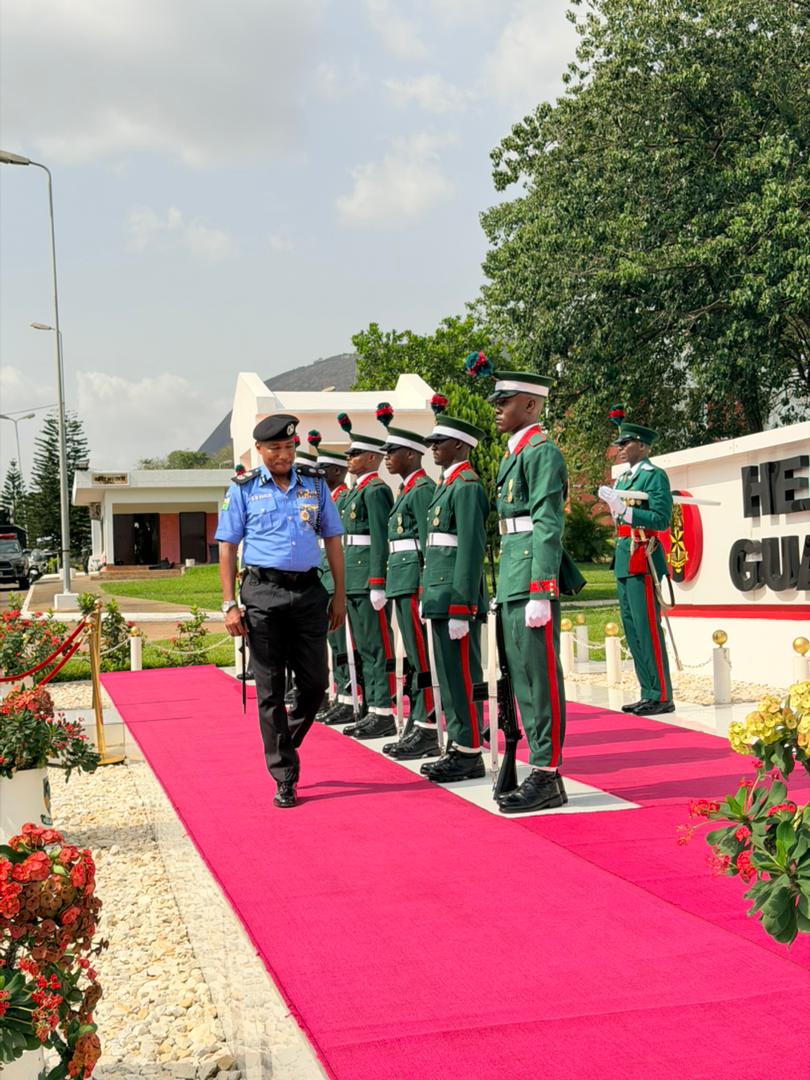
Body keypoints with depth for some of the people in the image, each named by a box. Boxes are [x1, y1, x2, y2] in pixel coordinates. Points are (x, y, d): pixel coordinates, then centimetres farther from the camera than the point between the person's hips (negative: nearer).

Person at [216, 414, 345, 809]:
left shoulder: (315, 486, 11)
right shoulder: (243, 489, 4)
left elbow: (332, 540, 13)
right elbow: (227, 548, 3)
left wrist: (339, 595, 8)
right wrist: (229, 604, -4)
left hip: (309, 591, 2)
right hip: (263, 593, -2)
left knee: (315, 682, 4)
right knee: (270, 690, 1)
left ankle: (286, 744, 31)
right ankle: (284, 779, 8)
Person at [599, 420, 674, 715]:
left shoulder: (654, 475, -7)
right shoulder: (623, 478, 18)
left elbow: (662, 520, -17)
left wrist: (623, 509, -20)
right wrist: (609, 501, 9)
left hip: (643, 560, -9)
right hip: (623, 561, 9)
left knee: (648, 628, -9)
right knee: (632, 629, 11)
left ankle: (661, 696, -4)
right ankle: (648, 694, 17)